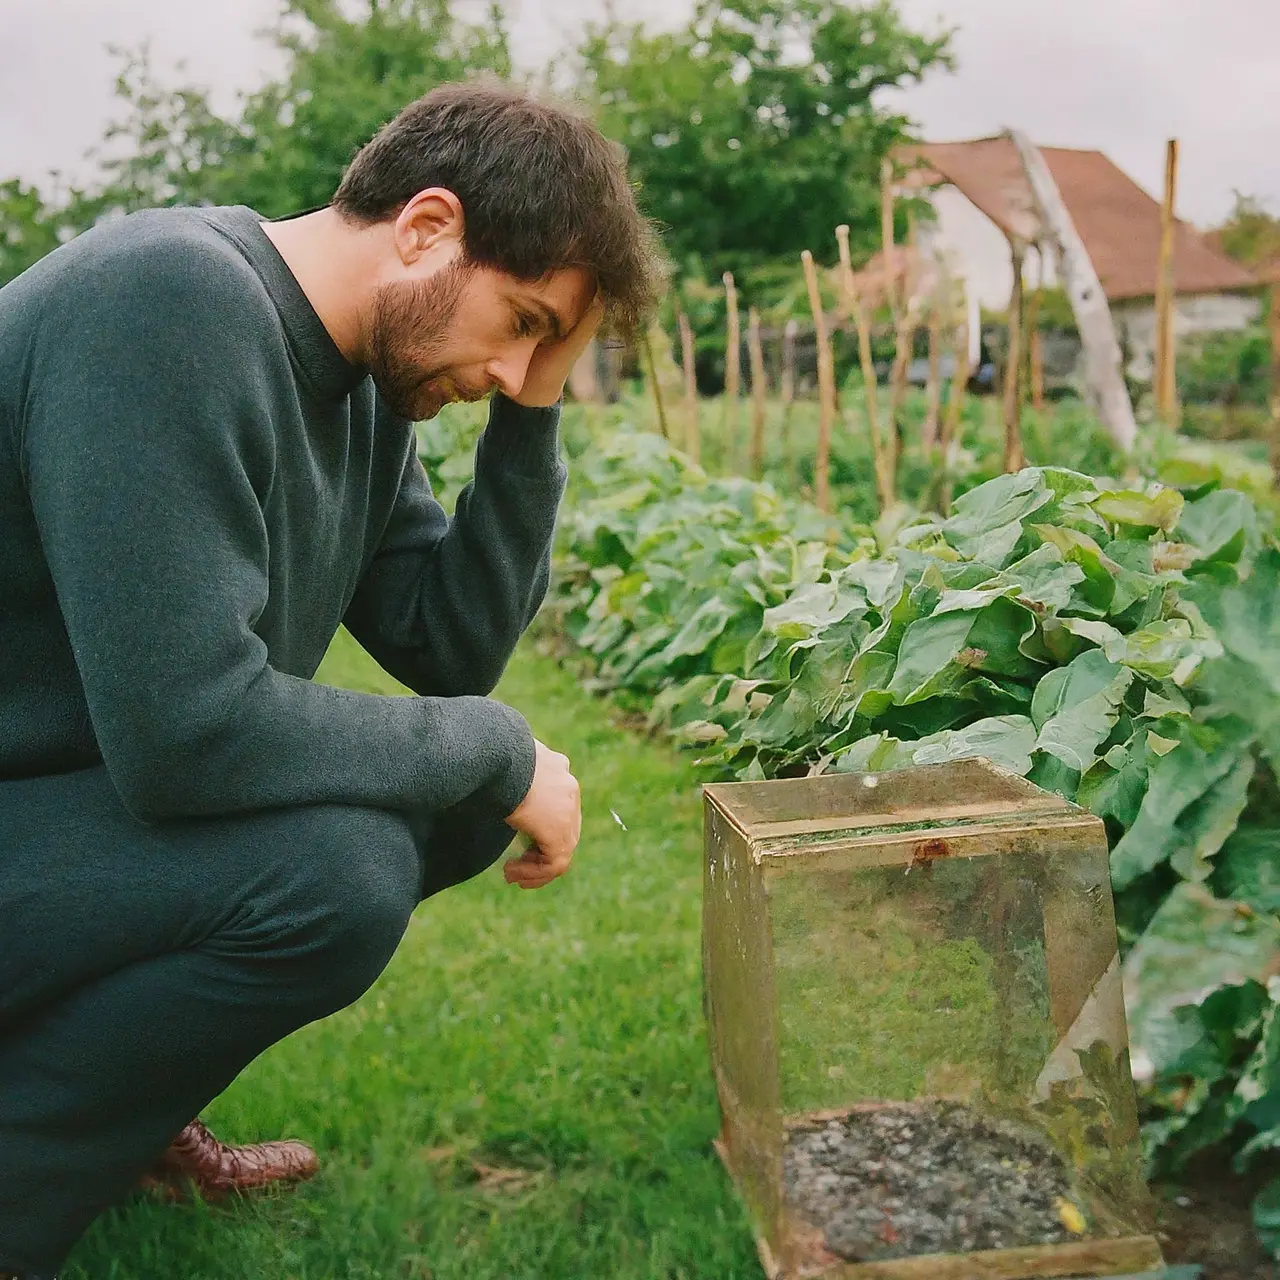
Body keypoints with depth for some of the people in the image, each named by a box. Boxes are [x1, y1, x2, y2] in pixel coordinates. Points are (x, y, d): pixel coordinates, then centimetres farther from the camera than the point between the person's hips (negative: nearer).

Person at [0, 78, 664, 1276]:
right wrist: (500, 750, -19)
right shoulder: (168, 304, -26)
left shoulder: (366, 381, 2)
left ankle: (119, 1102, 12)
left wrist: (531, 417, -5)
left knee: (461, 799, 1)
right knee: (333, 873, -29)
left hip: (98, 804, 9)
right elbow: (186, 732, -32)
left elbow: (454, 654, 3)